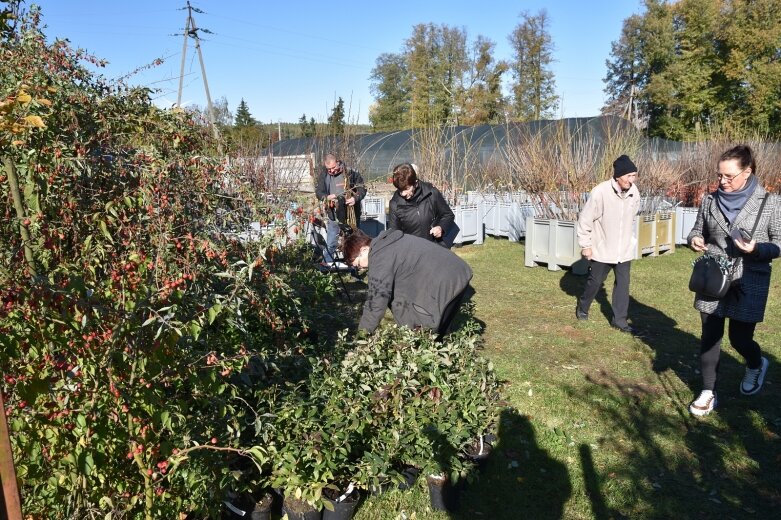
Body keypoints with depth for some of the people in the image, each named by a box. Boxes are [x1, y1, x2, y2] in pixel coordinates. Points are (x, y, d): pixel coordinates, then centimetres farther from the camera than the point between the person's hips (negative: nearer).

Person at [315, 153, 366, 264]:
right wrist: (326, 197, -17)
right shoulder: (323, 175, 0)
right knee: (330, 245, 5)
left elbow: (362, 188, -2)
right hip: (333, 216, 2)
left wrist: (356, 198, -22)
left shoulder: (350, 173, -9)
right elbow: (318, 191, 5)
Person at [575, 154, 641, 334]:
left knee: (623, 283, 5)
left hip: (624, 249, 4)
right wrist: (585, 245, -11)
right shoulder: (601, 192, -22)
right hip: (602, 249, -4)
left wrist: (630, 239, 18)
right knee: (595, 281, 12)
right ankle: (582, 307, 37)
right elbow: (585, 219, -14)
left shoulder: (634, 192, -4)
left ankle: (619, 319, 16)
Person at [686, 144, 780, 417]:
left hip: (749, 283, -2)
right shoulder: (710, 201, 1)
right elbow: (697, 231, 12)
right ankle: (708, 392, 21)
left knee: (739, 337, 7)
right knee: (710, 337, 7)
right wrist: (694, 239, -11)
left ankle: (756, 365, 43)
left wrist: (757, 249, -22)